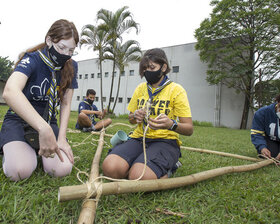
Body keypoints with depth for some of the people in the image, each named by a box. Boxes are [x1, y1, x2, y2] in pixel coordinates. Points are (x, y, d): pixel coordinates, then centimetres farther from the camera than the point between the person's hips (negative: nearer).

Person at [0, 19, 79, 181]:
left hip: (48, 123, 3)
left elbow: (66, 104, -1)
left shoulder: (71, 67, -2)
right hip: (19, 119, -3)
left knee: (62, 169, -21)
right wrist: (44, 129, -52)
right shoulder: (33, 59, -17)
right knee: (19, 171, -28)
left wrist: (61, 138, -13)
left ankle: (37, 149, 11)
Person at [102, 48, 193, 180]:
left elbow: (189, 129, -7)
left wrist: (171, 124, -29)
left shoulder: (176, 90, -1)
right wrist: (135, 116, -3)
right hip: (139, 138, 4)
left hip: (165, 141, -3)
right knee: (110, 167, -26)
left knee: (139, 177, -31)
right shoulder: (140, 88, 13)